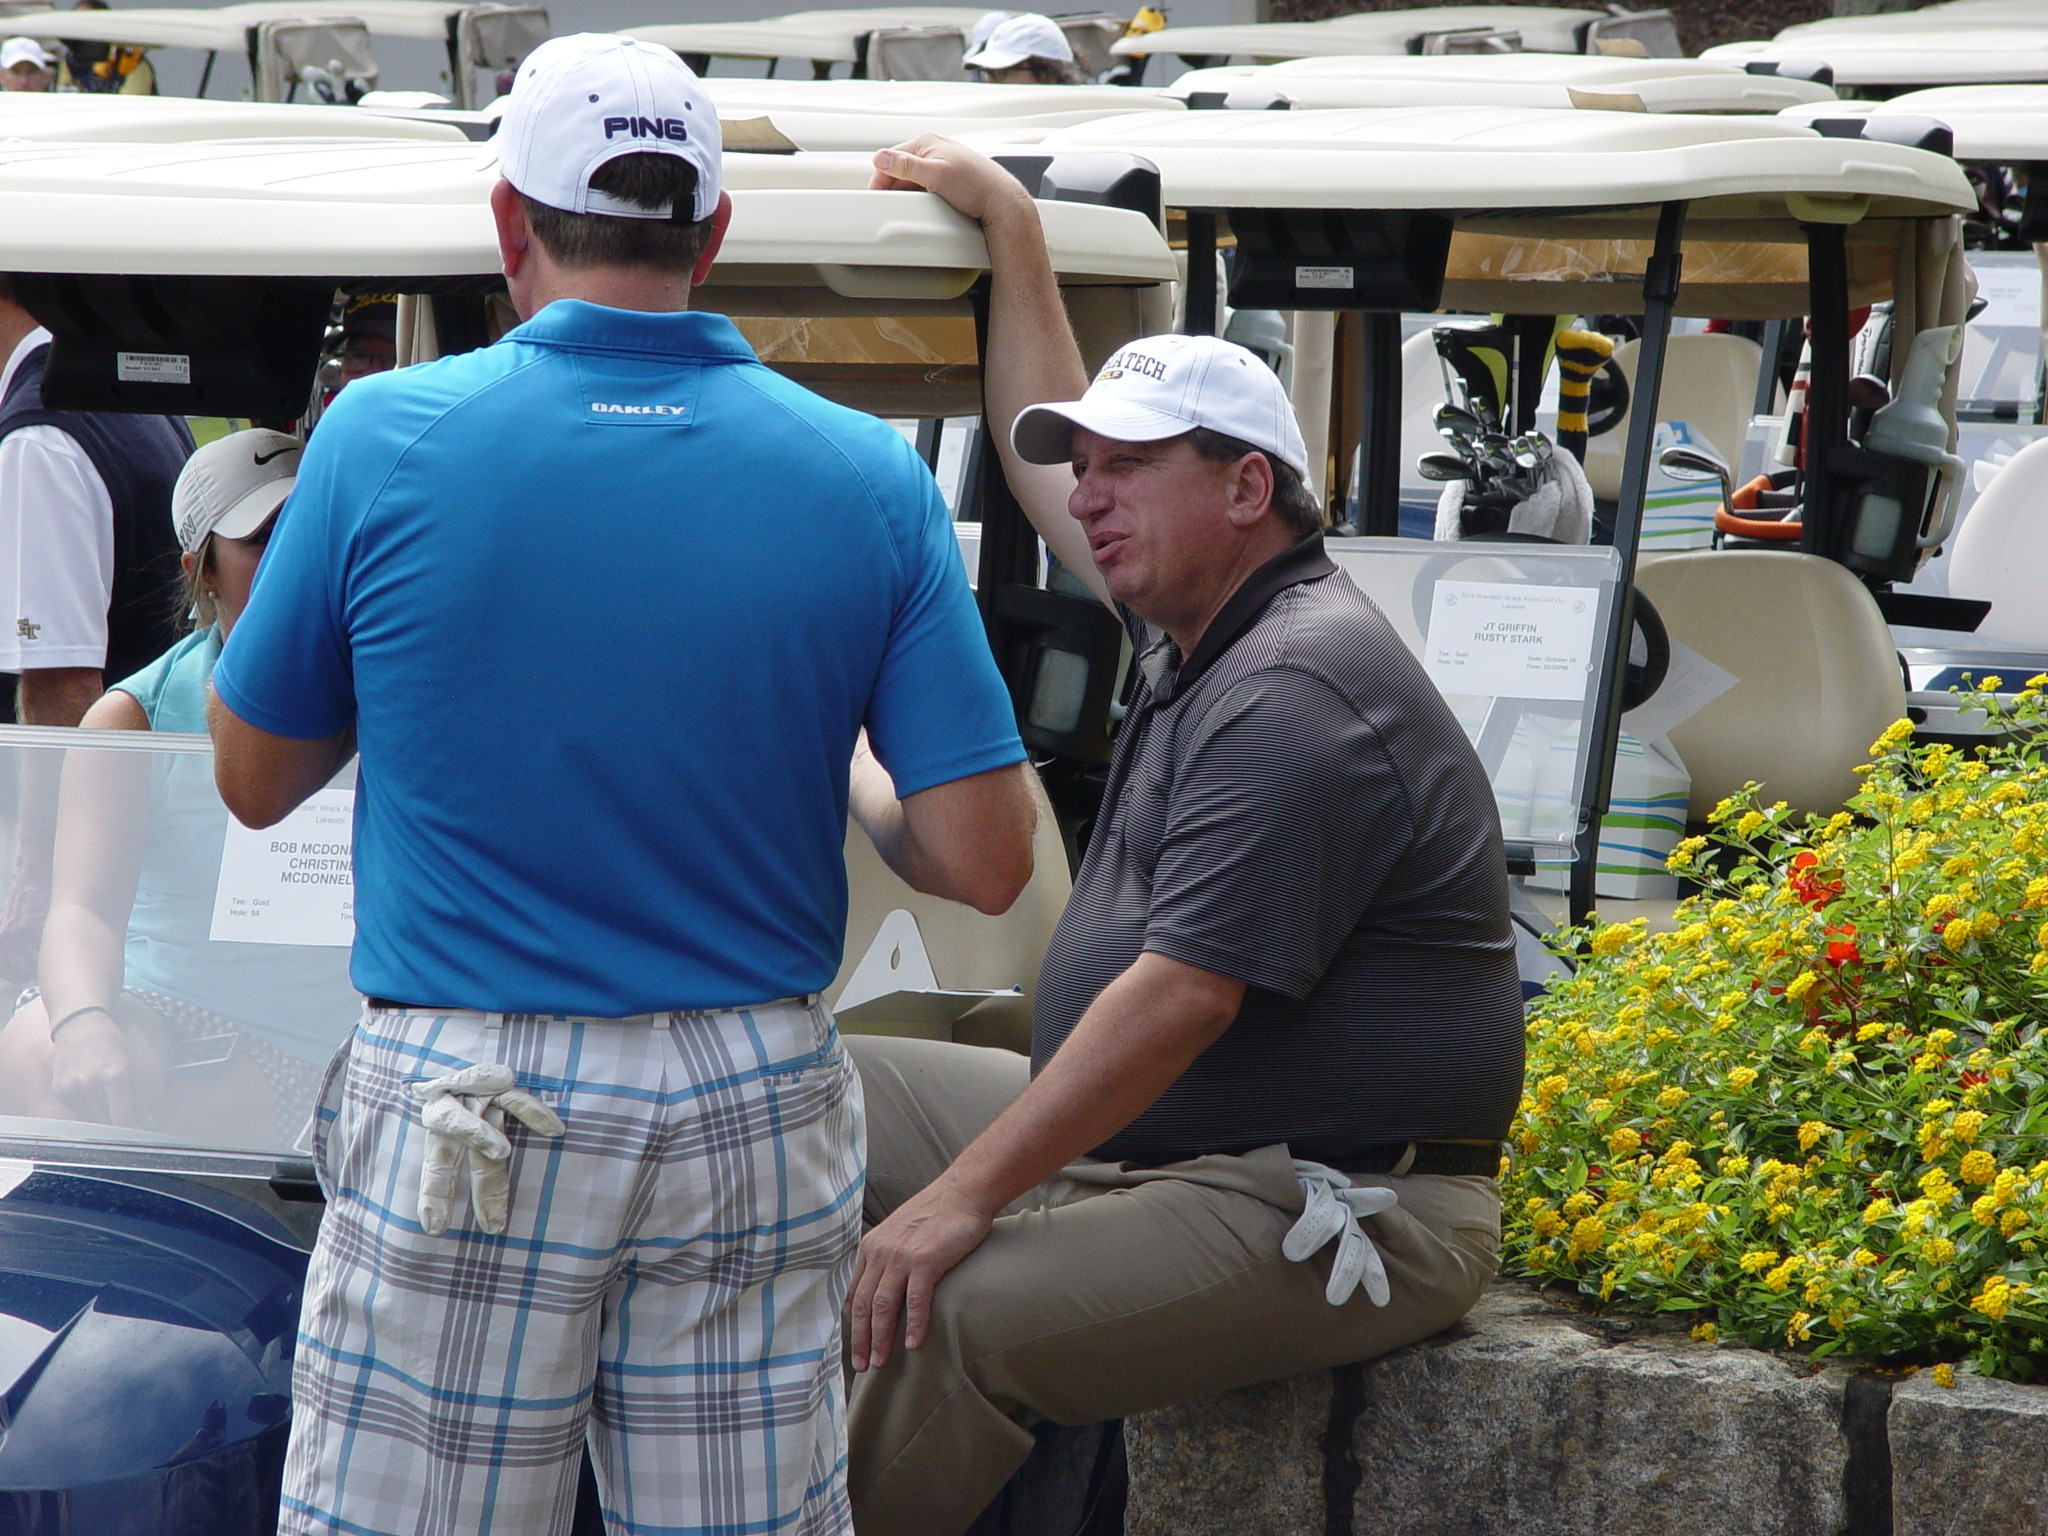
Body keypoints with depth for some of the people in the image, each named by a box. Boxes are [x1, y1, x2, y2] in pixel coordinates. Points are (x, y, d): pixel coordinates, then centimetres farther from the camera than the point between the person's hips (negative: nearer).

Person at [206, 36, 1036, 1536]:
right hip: (757, 1115, 2)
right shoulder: (867, 476, -2)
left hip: (462, 1115, -2)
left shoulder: (382, 440, -7)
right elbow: (983, 861, -4)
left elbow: (252, 779, 6)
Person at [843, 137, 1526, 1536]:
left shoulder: (1293, 696, -20)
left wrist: (969, 1192, -25)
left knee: (942, 1314, -31)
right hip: (1142, 1146, 11)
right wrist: (1010, 226, 28)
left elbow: (1182, 995, -26)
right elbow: (1043, 447, 31)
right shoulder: (1203, 629, 13)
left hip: (1327, 1211, -11)